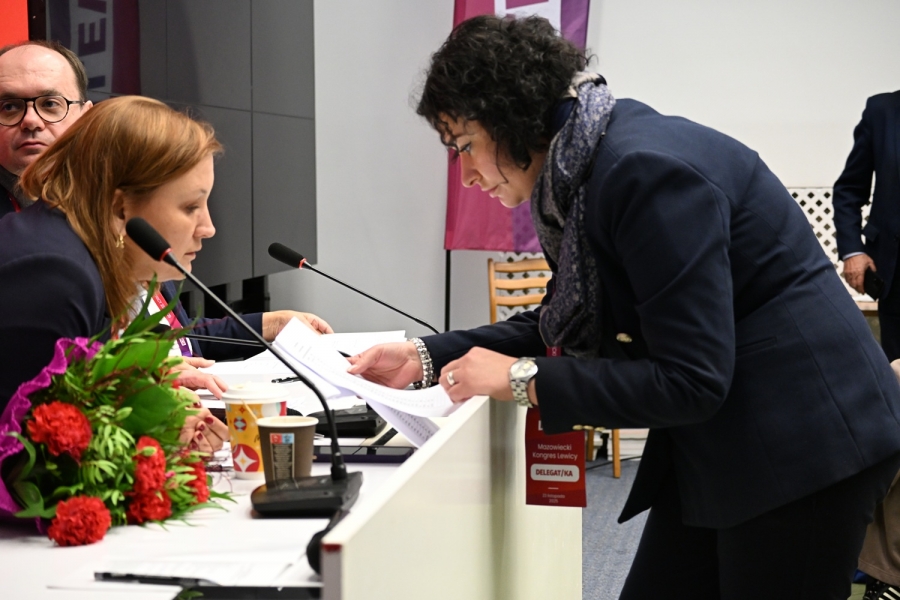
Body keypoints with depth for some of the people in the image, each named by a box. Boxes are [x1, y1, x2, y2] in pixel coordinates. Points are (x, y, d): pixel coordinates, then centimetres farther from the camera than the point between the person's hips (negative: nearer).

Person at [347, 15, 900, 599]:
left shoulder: (647, 169, -24)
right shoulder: (577, 171, 5)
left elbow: (688, 382, -24)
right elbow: (566, 323, 16)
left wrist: (522, 379, -20)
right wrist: (429, 356, 6)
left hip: (803, 440, -9)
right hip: (715, 444, 9)